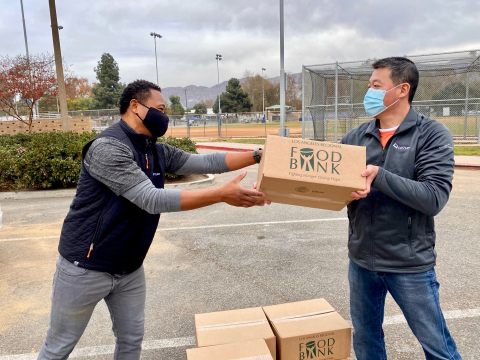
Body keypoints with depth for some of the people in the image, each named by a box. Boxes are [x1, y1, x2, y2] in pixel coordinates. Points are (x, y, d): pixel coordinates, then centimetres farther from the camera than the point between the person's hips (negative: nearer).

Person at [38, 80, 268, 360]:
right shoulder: (108, 147, -23)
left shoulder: (158, 152, 2)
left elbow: (206, 162, 1)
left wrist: (259, 155, -7)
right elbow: (152, 200, -31)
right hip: (87, 267, -7)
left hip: (131, 269, 7)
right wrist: (223, 195, -33)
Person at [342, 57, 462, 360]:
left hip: (410, 264, -4)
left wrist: (379, 175, -26)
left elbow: (434, 198, -18)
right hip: (361, 260, 4)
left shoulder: (432, 135, -8)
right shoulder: (357, 137, 3)